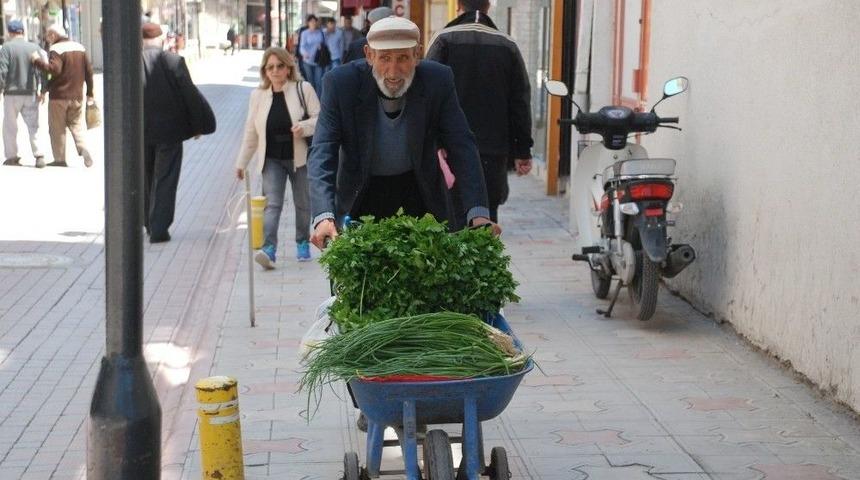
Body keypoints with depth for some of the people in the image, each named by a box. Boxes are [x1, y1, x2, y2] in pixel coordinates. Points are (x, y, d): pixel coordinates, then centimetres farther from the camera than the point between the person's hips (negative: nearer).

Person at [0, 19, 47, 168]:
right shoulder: (34, 48, 3)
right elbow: (42, 70, 2)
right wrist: (41, 90, 10)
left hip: (12, 93, -3)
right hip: (31, 93, 3)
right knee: (33, 125, 7)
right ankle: (39, 155, -4)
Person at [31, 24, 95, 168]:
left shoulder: (56, 50, -10)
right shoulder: (80, 47, 10)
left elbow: (54, 69, -25)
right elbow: (89, 71, 11)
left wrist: (38, 61, -17)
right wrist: (90, 93, 16)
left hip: (59, 96, -6)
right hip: (77, 95, 6)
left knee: (57, 128, 3)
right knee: (77, 124, 10)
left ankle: (60, 159, 4)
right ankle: (83, 147, -15)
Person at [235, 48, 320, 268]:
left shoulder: (303, 89, -5)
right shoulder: (258, 95, 4)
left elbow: (319, 118, -4)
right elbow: (251, 132, 9)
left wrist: (304, 127, -25)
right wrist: (242, 162, 9)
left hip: (300, 157, -1)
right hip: (272, 159, 1)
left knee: (303, 204, 13)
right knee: (271, 204, -11)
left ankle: (302, 243, 33)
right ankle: (268, 249, -22)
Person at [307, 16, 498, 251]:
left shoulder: (438, 80, -18)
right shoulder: (341, 83, -21)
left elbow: (462, 147, -17)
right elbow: (323, 152, -25)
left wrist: (478, 213, -31)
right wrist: (324, 216, -41)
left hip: (419, 190, 1)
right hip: (362, 194, -1)